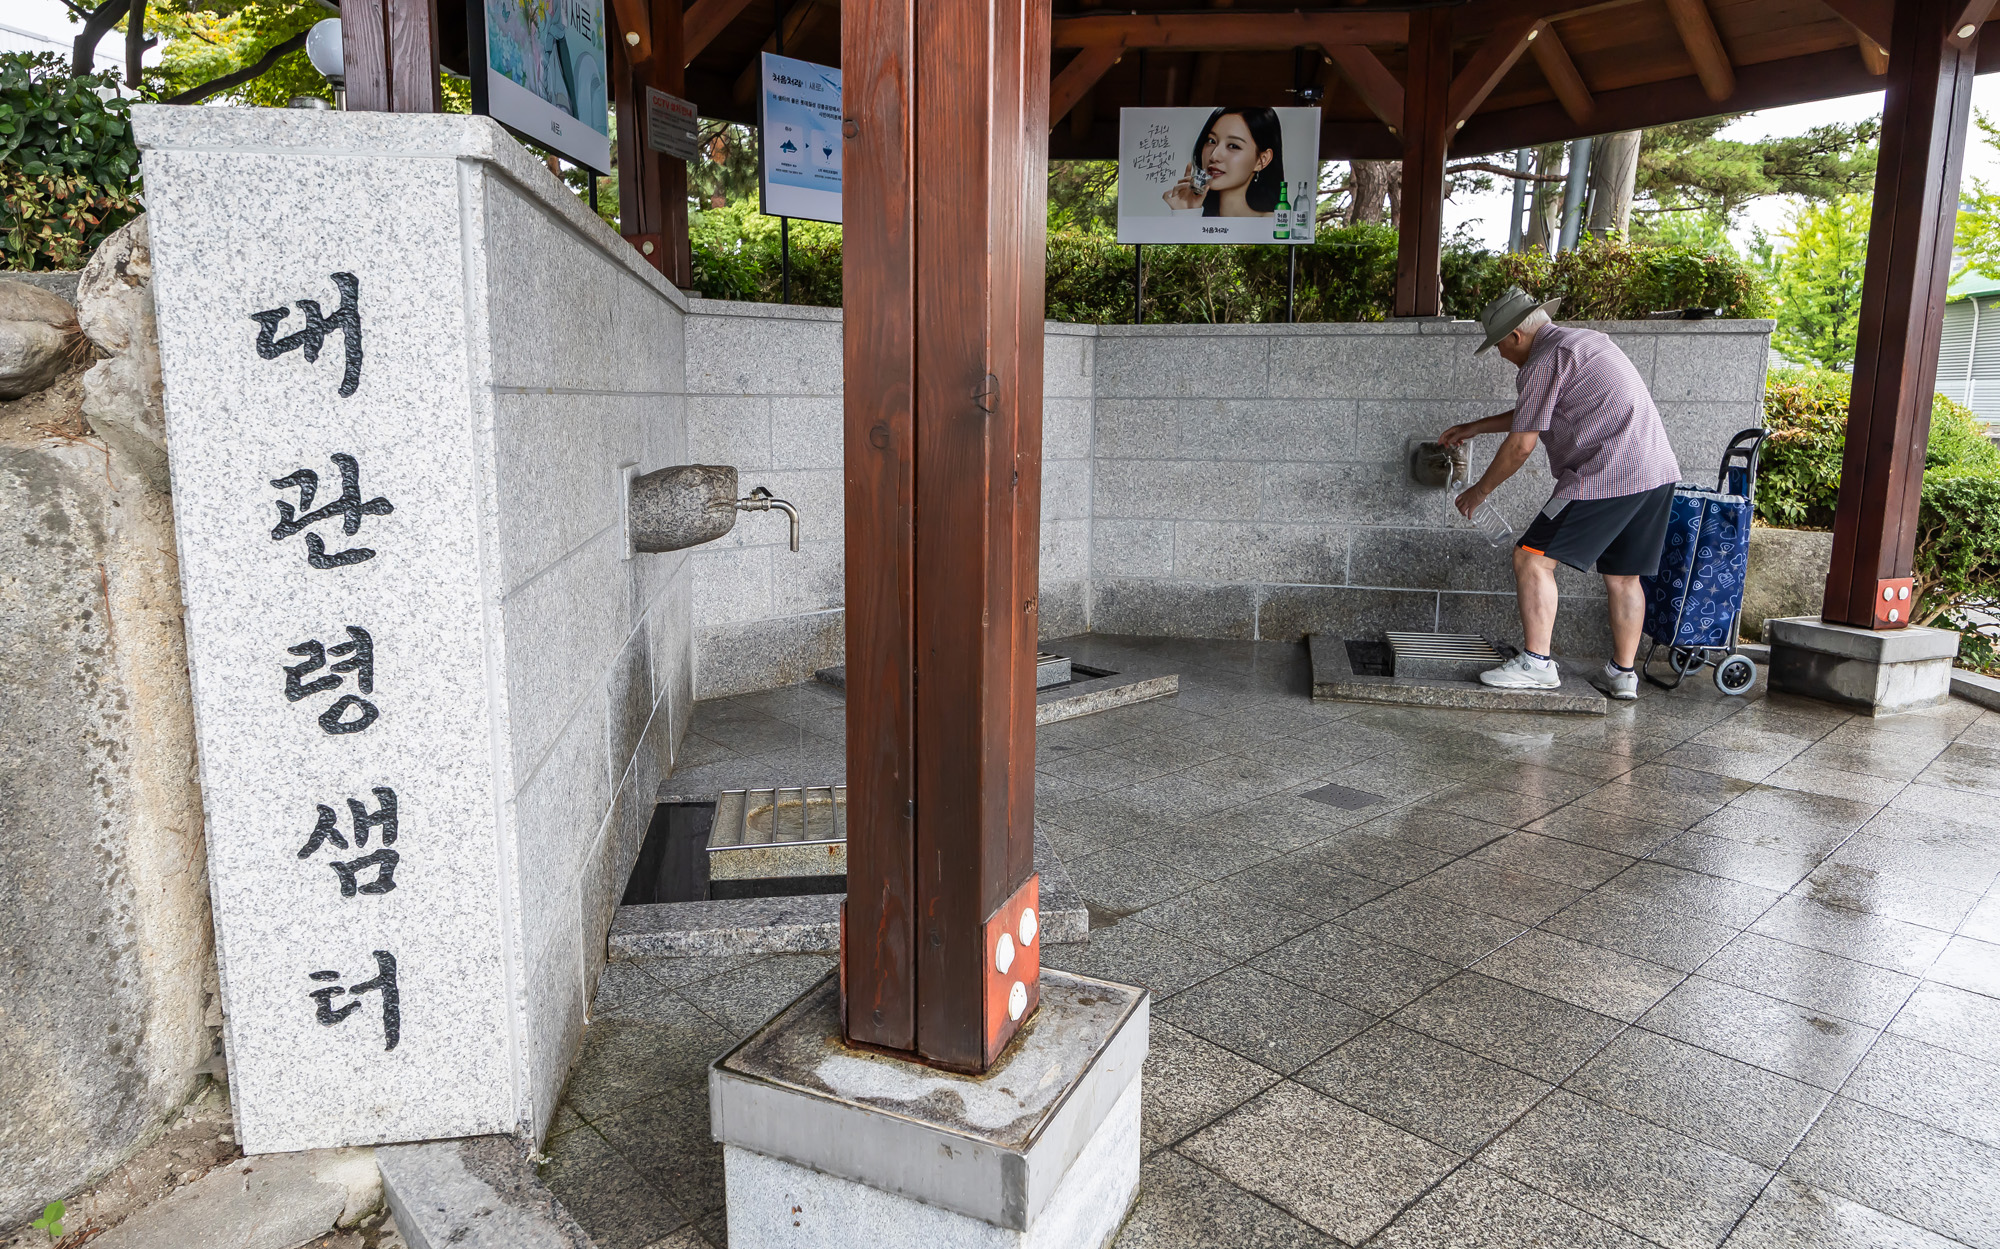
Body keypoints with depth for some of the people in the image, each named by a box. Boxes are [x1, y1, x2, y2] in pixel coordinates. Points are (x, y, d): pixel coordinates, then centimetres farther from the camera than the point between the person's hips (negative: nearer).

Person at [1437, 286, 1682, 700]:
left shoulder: (1544, 362, -8)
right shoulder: (1586, 340, 23)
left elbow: (1521, 444, -10)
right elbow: (1534, 414, 33)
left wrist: (1480, 490, 2)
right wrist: (1474, 428, 36)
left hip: (1607, 476, -10)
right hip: (1659, 473, 10)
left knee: (1533, 558, -7)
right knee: (1623, 576, 16)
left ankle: (1536, 662, -9)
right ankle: (1623, 673, 20)